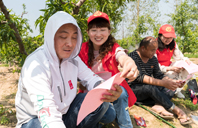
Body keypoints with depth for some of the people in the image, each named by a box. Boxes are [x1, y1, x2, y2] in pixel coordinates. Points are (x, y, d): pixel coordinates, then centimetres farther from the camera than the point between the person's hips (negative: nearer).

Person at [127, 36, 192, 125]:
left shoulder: (153, 59, 7)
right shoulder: (133, 57, -16)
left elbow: (159, 75, 6)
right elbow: (140, 77, -28)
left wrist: (172, 81, -14)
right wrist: (163, 83, -36)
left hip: (148, 92, 8)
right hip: (133, 89, -7)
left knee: (172, 88, -9)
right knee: (151, 87, -36)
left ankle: (158, 106, -33)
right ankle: (176, 110, -26)